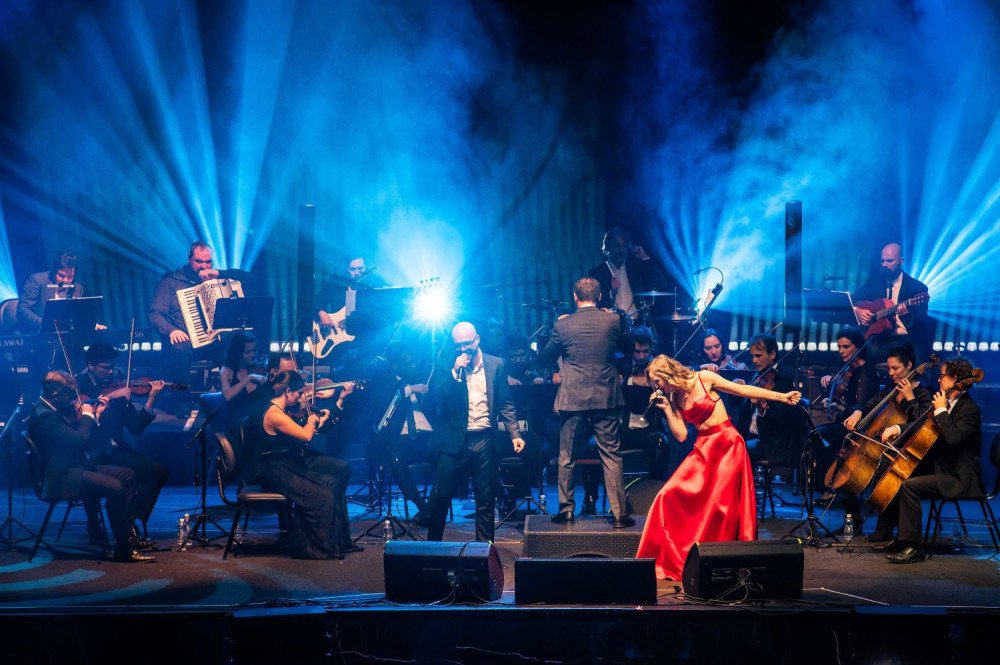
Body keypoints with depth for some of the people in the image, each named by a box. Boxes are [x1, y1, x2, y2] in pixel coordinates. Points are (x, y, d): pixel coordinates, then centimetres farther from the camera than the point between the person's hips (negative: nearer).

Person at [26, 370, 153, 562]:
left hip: (76, 466, 11)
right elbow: (80, 439, -26)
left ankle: (129, 534, 4)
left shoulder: (52, 410, 12)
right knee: (115, 488, -25)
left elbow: (78, 436, 20)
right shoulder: (42, 415, -20)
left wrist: (96, 415, 12)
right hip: (60, 477, -11)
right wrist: (87, 415, -9)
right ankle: (123, 550, -16)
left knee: (128, 476, 6)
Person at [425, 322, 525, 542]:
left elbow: (505, 404, 8)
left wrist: (515, 434, -1)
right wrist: (455, 372, -18)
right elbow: (435, 398, -9)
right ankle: (433, 543, 18)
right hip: (454, 441, -1)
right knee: (441, 495, 2)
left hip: (485, 440, 1)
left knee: (486, 499, 6)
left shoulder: (496, 365, 6)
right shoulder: (445, 367, 2)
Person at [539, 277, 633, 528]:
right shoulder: (613, 321, -2)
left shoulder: (563, 325, -5)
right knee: (611, 456, 4)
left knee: (567, 457, 11)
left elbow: (545, 358, 8)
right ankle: (620, 513, 3)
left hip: (572, 399, -1)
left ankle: (566, 509, 15)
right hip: (606, 399, 1)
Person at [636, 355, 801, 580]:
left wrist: (782, 397, -6)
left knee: (720, 504, -10)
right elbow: (681, 435, 3)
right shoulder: (674, 398, 9)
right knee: (671, 496, -3)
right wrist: (665, 408, -4)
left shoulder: (703, 378, -7)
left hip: (727, 443, -6)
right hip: (703, 449, 6)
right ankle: (674, 558, 7)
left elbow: (743, 390, -4)